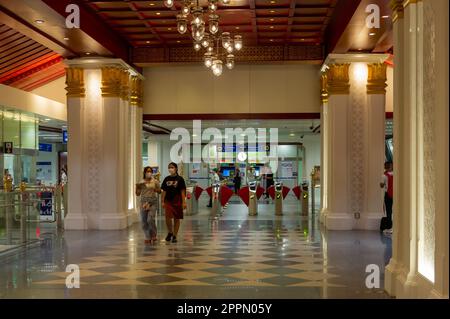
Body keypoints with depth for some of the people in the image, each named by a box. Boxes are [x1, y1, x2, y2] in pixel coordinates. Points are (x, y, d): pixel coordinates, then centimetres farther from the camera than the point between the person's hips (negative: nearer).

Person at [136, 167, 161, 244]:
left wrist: (155, 190, -10)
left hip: (152, 202, -2)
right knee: (144, 220, 0)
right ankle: (147, 237, 13)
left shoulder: (155, 181, 4)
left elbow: (159, 191, 10)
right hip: (143, 202, 2)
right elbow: (138, 194, 10)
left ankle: (153, 235, 6)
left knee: (150, 219, -15)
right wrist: (137, 187, -7)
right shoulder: (141, 182, 8)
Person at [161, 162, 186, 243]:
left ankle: (174, 236, 15)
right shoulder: (167, 179, 7)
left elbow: (182, 191, -4)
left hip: (177, 201, -2)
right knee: (168, 218, -10)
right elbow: (164, 191, 10)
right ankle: (170, 232, 14)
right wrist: (163, 201, 5)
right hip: (168, 201, 2)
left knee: (177, 219, 5)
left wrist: (184, 202, -8)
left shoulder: (180, 179, -3)